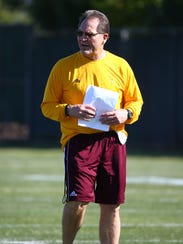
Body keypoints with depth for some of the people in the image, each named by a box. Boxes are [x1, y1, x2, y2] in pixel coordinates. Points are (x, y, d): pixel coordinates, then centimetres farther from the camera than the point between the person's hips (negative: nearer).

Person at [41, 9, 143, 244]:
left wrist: (125, 114, -5)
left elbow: (136, 101, 17)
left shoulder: (120, 66, 9)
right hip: (78, 139, -2)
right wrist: (70, 111, -14)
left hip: (114, 139, 2)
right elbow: (47, 106, 6)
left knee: (111, 206, 3)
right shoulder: (64, 67, 4)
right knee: (77, 201, -15)